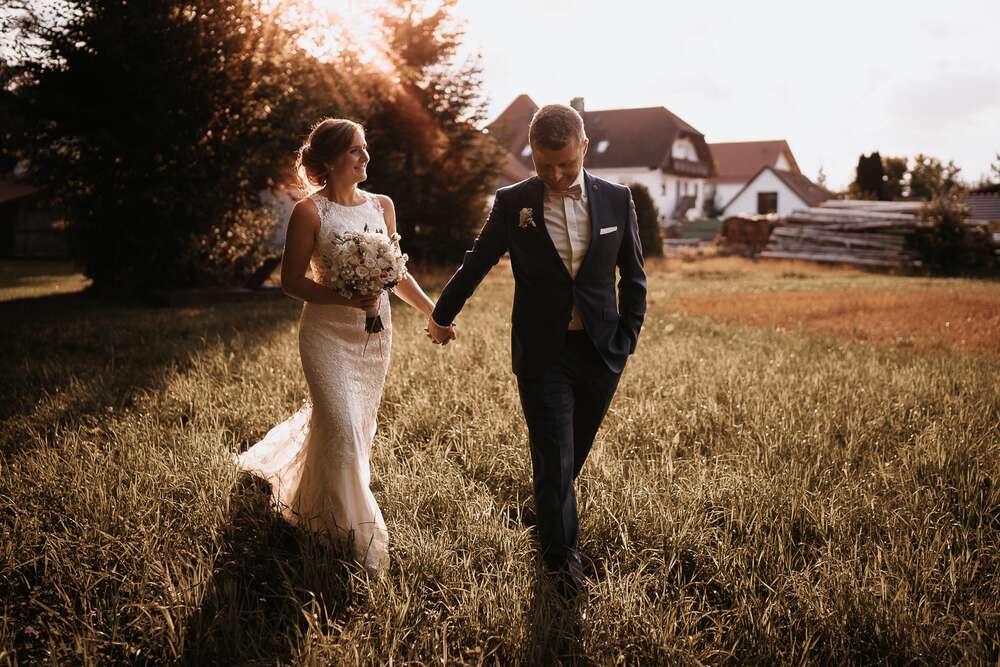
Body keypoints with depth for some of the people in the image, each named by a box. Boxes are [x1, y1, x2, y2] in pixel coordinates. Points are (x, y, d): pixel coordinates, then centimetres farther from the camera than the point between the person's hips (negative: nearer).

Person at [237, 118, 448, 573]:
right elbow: (291, 282, -10)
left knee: (356, 423, 16)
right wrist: (346, 298, -22)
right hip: (328, 333, -6)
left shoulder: (381, 206, 5)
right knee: (342, 428, -8)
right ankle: (352, 534, 8)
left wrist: (431, 310, 7)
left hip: (374, 332, 6)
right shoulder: (310, 212, -11)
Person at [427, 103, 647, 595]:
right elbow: (476, 264, 8)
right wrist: (442, 314, 19)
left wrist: (628, 335, 4)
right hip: (542, 353, -2)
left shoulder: (616, 200, -1)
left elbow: (633, 275, 9)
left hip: (601, 351, 2)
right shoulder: (513, 203, -5)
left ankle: (548, 519, 44)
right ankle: (562, 556, 17)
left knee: (572, 454, 17)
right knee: (554, 459, -3)